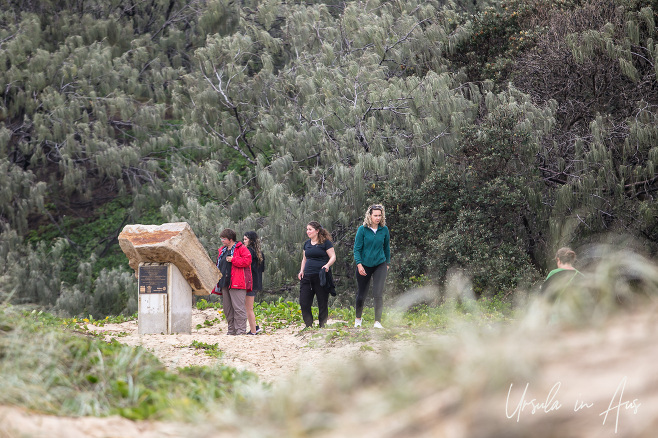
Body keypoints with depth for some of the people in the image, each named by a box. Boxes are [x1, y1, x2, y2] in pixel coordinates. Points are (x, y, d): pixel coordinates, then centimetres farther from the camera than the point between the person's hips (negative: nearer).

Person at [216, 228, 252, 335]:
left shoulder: (241, 248, -2)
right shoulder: (222, 251, 21)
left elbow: (247, 261, -16)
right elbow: (219, 266, 28)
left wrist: (233, 259, -14)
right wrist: (217, 280, 20)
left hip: (237, 284, -8)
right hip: (225, 284, 8)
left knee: (238, 308, -10)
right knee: (227, 309, 9)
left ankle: (240, 330, -9)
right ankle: (231, 330, 16)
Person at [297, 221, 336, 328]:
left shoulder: (325, 242, -1)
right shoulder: (307, 244, 16)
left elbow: (333, 257, -4)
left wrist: (327, 265, -22)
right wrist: (302, 270, 10)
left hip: (321, 276, -6)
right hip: (307, 277, 6)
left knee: (322, 303, 1)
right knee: (304, 303, -2)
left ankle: (322, 325, 9)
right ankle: (308, 326, 6)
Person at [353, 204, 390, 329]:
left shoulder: (384, 230, 0)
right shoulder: (362, 229, -7)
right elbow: (357, 248, -5)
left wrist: (387, 263, 18)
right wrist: (359, 264, -14)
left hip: (380, 265, 1)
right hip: (364, 266, -1)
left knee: (378, 294, -12)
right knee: (361, 295, 10)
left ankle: (377, 322, -7)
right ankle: (358, 319, 32)